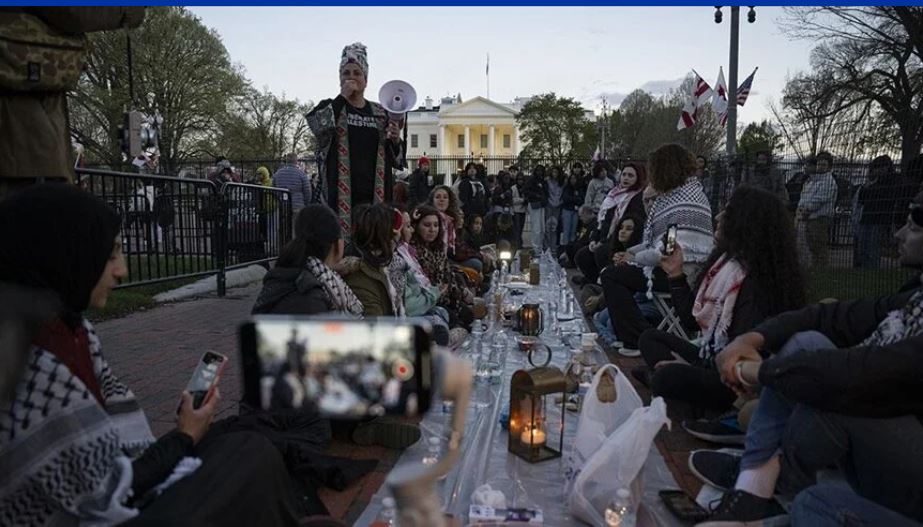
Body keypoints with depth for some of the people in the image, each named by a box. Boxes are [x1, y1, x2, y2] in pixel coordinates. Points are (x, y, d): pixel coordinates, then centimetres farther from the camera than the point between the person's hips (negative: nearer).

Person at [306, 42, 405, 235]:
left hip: (374, 196, 3)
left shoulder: (380, 113, 15)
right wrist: (342, 96, -8)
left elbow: (396, 160, 16)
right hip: (338, 195, -2)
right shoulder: (329, 107, 10)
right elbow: (319, 126, -15)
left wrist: (395, 140, -5)